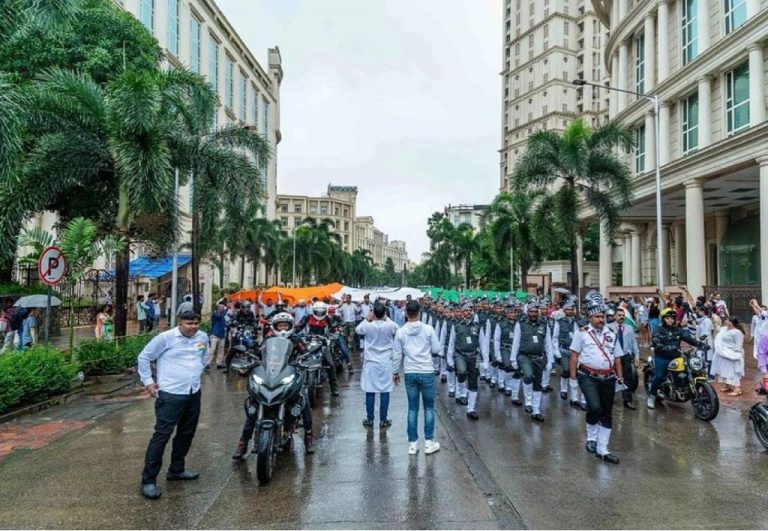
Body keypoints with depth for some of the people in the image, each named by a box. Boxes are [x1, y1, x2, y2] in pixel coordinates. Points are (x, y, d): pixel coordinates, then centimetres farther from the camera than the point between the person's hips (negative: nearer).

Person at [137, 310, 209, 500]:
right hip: (171, 394, -7)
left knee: (186, 434, 16)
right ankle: (148, 479, 2)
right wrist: (148, 381, -5)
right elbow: (144, 357, -4)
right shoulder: (166, 338, -13)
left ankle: (176, 470, 32)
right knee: (162, 435, -7)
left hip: (194, 393, 7)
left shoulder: (203, 337, 4)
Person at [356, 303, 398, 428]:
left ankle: (369, 419, 14)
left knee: (370, 392, 7)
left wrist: (367, 319, 8)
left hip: (371, 363, 0)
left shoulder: (367, 326, -11)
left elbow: (357, 330, 10)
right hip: (386, 363, 0)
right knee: (385, 392, 5)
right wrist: (387, 318, 12)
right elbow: (397, 330, 15)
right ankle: (383, 420, 11)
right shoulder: (390, 325, -9)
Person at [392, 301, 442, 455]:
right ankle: (429, 442, 14)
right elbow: (437, 349, -2)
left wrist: (395, 372, 14)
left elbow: (397, 355, 2)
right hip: (426, 372, -2)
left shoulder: (401, 332, -3)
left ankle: (412, 443, 14)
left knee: (412, 408, 9)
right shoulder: (428, 329, -8)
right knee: (429, 407, 11)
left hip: (409, 373, 2)